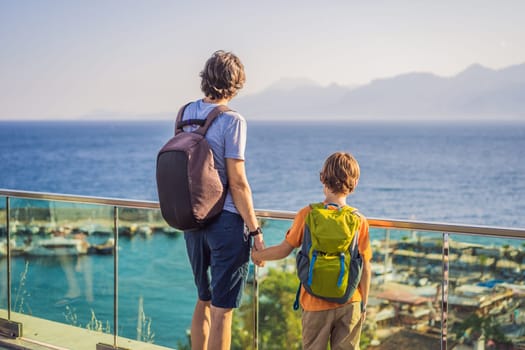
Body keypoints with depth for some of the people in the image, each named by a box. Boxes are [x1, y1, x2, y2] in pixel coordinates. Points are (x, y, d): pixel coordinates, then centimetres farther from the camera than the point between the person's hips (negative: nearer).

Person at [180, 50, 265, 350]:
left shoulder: (186, 113, 5)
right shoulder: (232, 121, -15)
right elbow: (237, 183, -16)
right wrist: (255, 230, -9)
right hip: (226, 221, -7)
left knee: (204, 300, 21)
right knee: (222, 310, 2)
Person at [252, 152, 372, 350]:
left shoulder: (307, 214, -9)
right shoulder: (360, 221, -7)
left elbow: (284, 250, -3)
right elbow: (365, 268, -4)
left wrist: (255, 254, 14)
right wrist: (364, 304, 7)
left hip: (316, 303, 0)